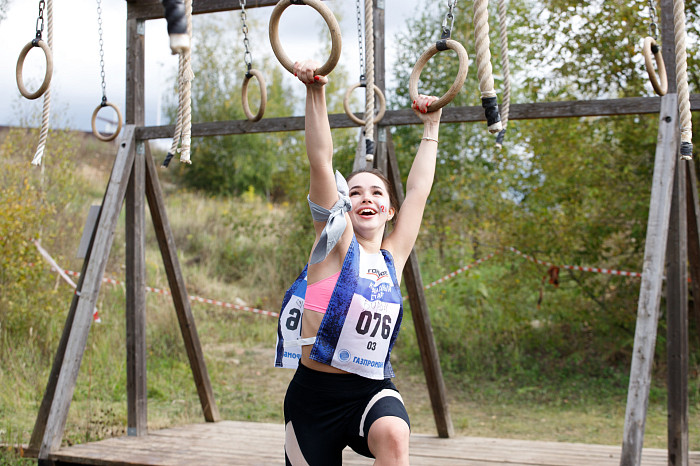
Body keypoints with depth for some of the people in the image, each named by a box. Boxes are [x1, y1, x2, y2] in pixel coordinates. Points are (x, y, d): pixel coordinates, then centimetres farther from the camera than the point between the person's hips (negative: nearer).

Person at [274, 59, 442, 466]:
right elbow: (321, 162, -10)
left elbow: (419, 189, 17)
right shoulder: (336, 243, -1)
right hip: (316, 391, -2)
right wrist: (316, 93, -18)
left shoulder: (392, 257, 9)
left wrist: (431, 127, 25)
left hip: (373, 390, 2)